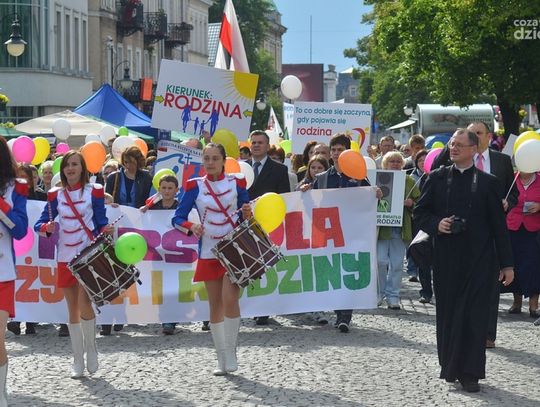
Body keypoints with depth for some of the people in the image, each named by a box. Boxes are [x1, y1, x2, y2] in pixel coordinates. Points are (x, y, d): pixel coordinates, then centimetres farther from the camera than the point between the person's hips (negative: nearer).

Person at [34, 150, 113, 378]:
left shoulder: (93, 192, 0)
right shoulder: (56, 195, 7)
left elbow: (101, 222, 2)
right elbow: (39, 224, 5)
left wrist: (106, 230, -20)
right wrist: (47, 227, -17)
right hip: (66, 258, 3)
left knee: (84, 304, -16)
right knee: (72, 309, 7)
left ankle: (91, 349, 7)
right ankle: (78, 361, 15)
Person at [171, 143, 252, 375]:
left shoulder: (236, 183, 3)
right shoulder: (195, 186, 2)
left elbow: (246, 214, 11)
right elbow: (177, 219, -1)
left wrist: (247, 214, -12)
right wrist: (191, 227, -21)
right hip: (209, 253, 1)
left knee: (229, 298, -16)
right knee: (215, 305, 6)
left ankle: (231, 351, -1)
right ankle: (222, 359, 15)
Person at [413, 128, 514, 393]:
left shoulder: (487, 182, 3)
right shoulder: (437, 178, 7)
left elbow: (499, 225, 3)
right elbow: (420, 212, 11)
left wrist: (506, 263, 1)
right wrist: (436, 224, -11)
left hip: (478, 260, -2)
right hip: (446, 259, 2)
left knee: (475, 316, -4)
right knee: (447, 312, 8)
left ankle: (469, 372, 1)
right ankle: (449, 365, 22)